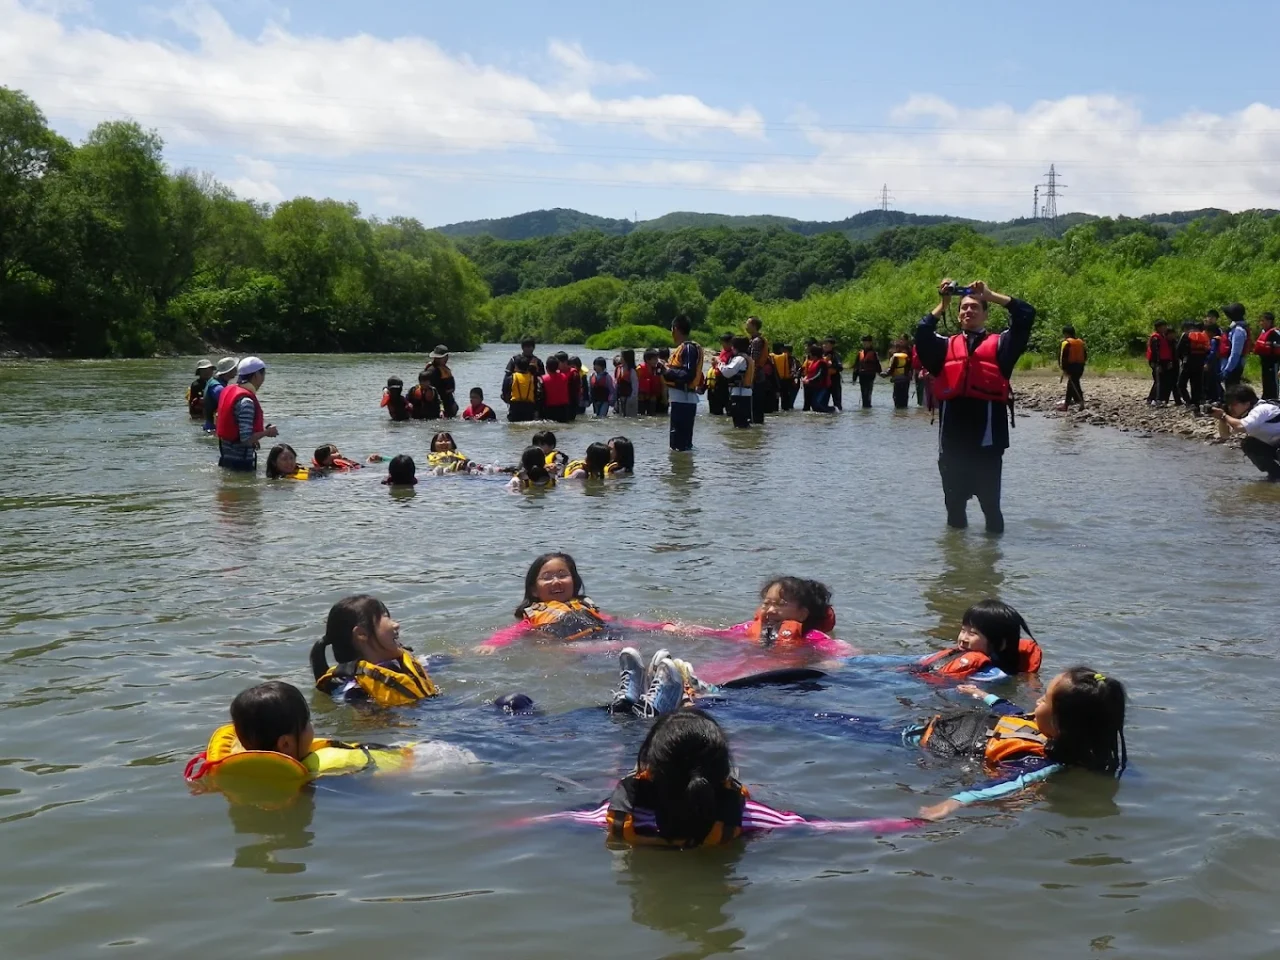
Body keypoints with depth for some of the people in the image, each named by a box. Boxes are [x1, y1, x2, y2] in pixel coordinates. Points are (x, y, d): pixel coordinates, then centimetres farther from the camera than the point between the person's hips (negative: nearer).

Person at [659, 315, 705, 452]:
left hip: (684, 398, -10)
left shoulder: (688, 348, -14)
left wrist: (667, 371, -15)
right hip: (680, 398, 10)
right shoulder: (683, 347, 16)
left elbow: (688, 374, -22)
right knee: (683, 440, 16)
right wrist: (666, 368, 8)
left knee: (679, 442, -10)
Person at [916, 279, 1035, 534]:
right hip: (952, 443, 2)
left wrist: (990, 295, 0)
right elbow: (922, 333, -4)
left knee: (991, 504, 3)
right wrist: (943, 305, -1)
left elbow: (1026, 314, -1)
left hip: (987, 442, -2)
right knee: (954, 505, 13)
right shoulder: (945, 346, 14)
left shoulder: (999, 344, 10)